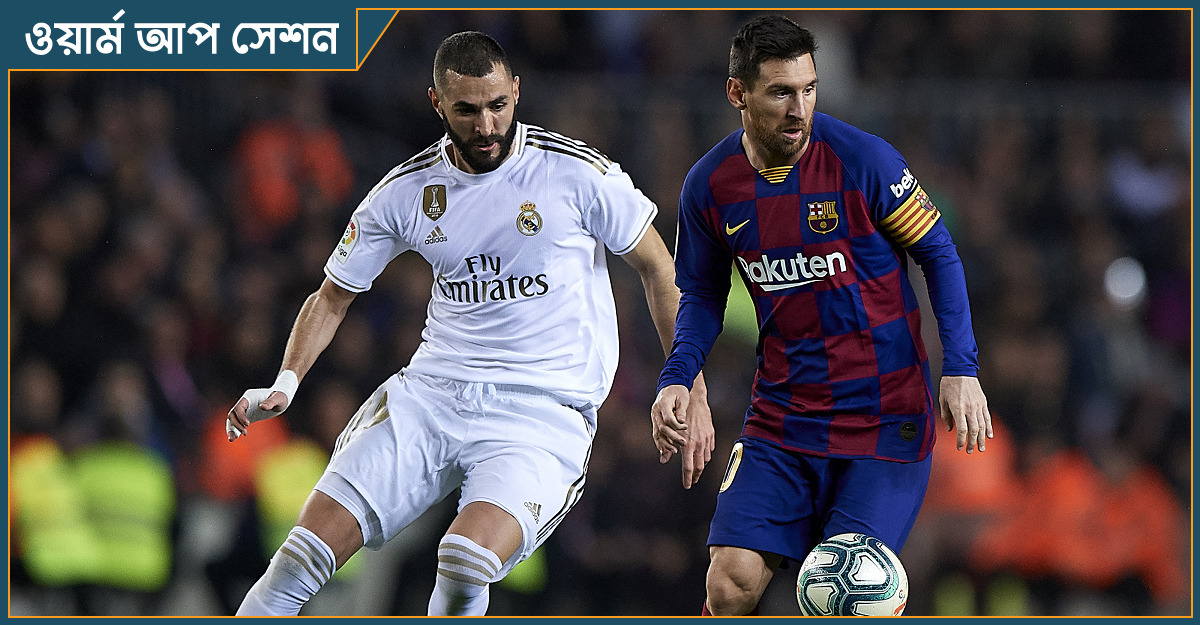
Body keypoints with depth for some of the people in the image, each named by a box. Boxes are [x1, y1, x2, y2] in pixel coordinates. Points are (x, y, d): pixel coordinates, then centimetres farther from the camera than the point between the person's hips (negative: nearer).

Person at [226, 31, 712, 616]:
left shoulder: (575, 170, -7)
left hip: (544, 409, -4)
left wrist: (691, 393, 1)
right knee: (304, 556, -11)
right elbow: (332, 297, 14)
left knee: (465, 562, -31)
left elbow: (658, 268, 4)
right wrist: (285, 383, -2)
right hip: (432, 389, 4)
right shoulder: (405, 192, 2)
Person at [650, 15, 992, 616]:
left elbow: (938, 254, -2)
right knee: (732, 584, -10)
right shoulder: (709, 186, -2)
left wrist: (960, 370, -10)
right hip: (781, 419, 3)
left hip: (883, 419, -3)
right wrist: (676, 380, -4)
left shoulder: (862, 160, -13)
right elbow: (701, 295, 13)